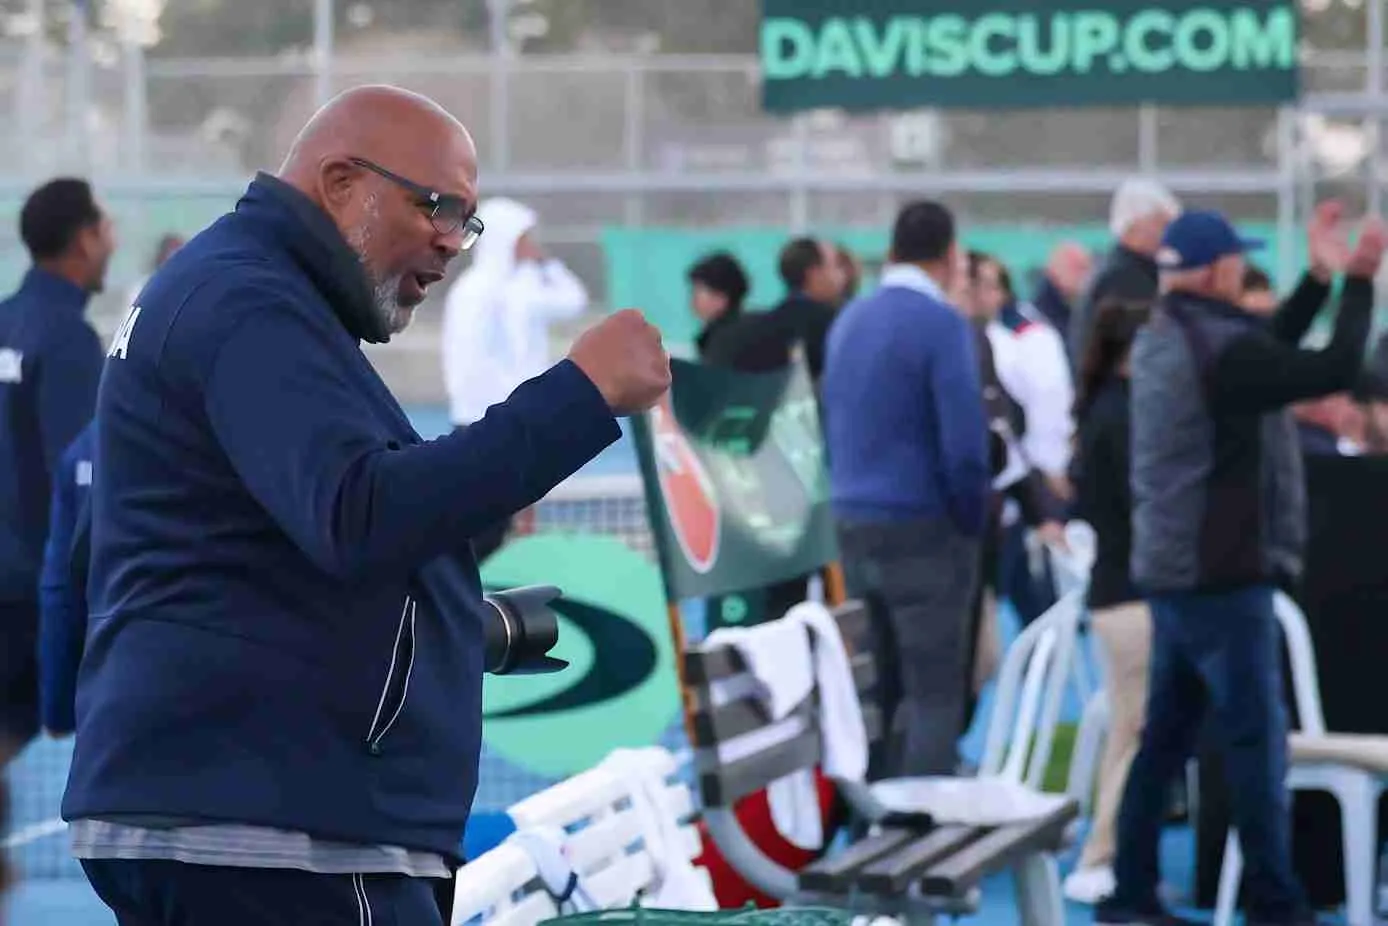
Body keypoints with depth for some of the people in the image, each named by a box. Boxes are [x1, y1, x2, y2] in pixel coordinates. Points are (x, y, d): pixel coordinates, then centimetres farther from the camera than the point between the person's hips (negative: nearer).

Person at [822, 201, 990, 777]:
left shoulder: (849, 319, 8)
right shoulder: (941, 324, -13)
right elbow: (964, 443, -17)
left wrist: (854, 496, 17)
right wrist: (972, 522, -3)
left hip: (852, 525, 7)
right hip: (923, 529, -7)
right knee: (933, 695, -3)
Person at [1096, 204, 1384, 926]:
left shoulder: (1163, 339, 11)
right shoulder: (1219, 346, -19)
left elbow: (1270, 354, 20)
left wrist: (1320, 278, 18)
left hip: (1172, 570, 10)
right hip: (1223, 576, -10)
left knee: (1165, 737, 12)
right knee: (1257, 741, -4)